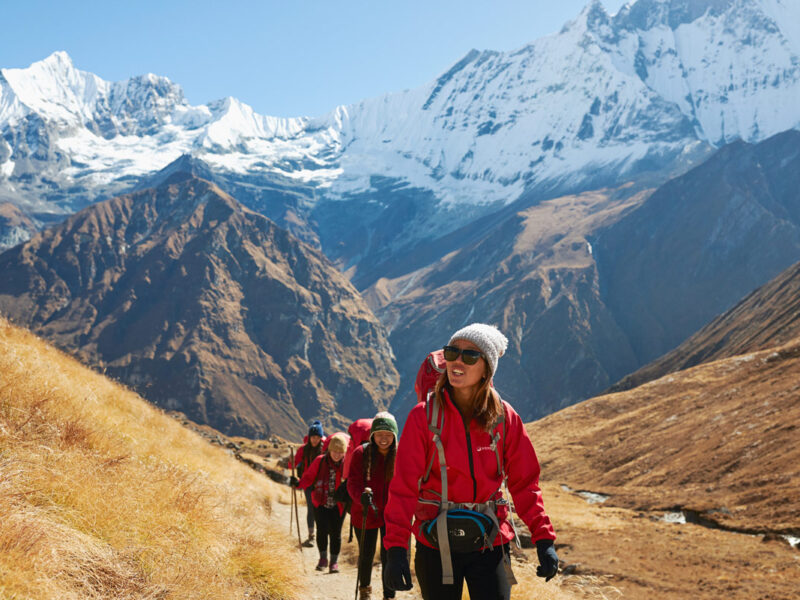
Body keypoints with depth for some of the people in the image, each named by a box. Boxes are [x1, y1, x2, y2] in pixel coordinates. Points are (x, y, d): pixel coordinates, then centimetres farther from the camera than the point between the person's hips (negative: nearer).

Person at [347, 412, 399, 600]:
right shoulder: (361, 453, -9)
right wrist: (362, 495, -35)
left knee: (389, 557, 0)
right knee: (366, 555, 15)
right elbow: (353, 482, -14)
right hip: (365, 514, 0)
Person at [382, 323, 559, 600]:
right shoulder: (424, 416, -6)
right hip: (436, 546, -1)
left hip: (490, 543, 1)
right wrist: (396, 547, -20)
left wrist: (544, 540, -7)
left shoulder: (505, 418, -1)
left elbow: (524, 483, 3)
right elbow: (404, 485, -10)